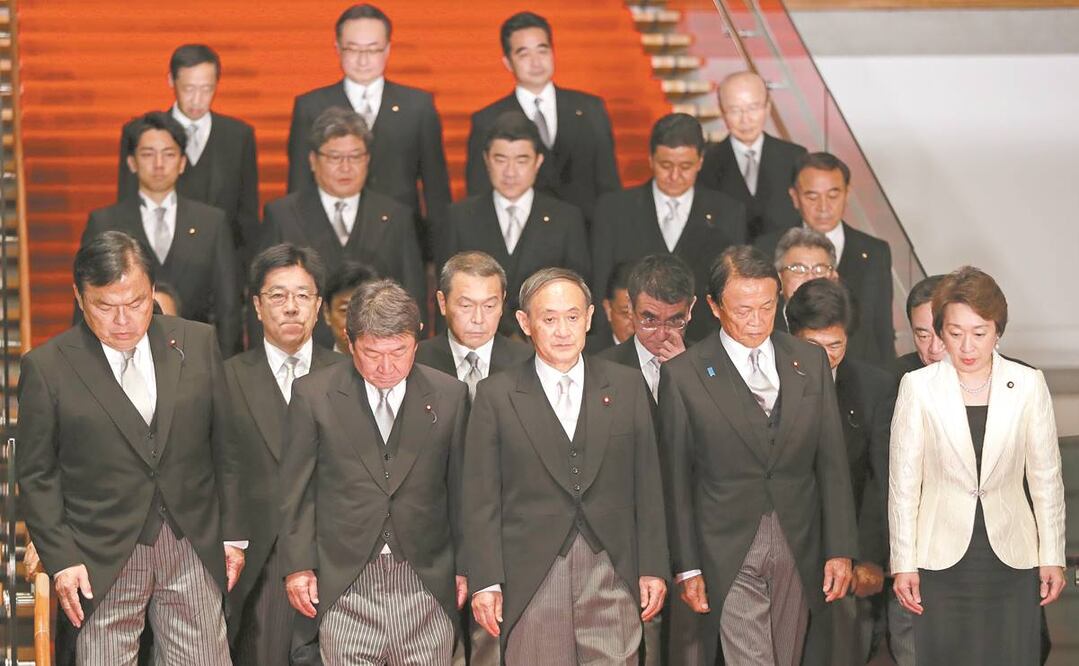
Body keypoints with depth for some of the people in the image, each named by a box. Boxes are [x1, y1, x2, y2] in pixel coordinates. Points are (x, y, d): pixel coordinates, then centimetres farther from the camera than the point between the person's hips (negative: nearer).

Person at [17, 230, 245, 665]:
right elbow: (36, 476, 0)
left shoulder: (197, 344, 4)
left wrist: (233, 534, 8)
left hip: (194, 549, 2)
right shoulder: (47, 368, -3)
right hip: (102, 561, -2)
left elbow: (225, 445, 9)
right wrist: (60, 560, -7)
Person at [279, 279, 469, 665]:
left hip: (427, 583, 1)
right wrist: (298, 566, 1)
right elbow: (296, 490, 4)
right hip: (343, 585, -1)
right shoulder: (314, 395, 1)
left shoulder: (450, 397, 4)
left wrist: (464, 569, 8)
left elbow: (461, 489, 9)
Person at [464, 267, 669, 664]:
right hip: (530, 582, -1)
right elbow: (481, 498, 2)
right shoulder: (495, 396, 4)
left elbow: (647, 484, 10)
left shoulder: (626, 387, 9)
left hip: (612, 575, 1)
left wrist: (654, 568, 5)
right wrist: (485, 583, -4)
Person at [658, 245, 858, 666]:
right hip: (729, 558, -3)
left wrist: (840, 549, 2)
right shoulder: (683, 375, -3)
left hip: (799, 553, 3)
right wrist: (686, 567, -3)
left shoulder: (810, 362, 7)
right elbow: (676, 480, -1)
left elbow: (832, 462, 7)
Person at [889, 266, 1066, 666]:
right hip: (942, 560, -1)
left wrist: (1053, 557, 5)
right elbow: (903, 483, 1)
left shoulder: (1028, 385, 0)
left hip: (1012, 560, 1)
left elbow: (1046, 479, 5)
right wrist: (903, 564, -1)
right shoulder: (918, 387, -3)